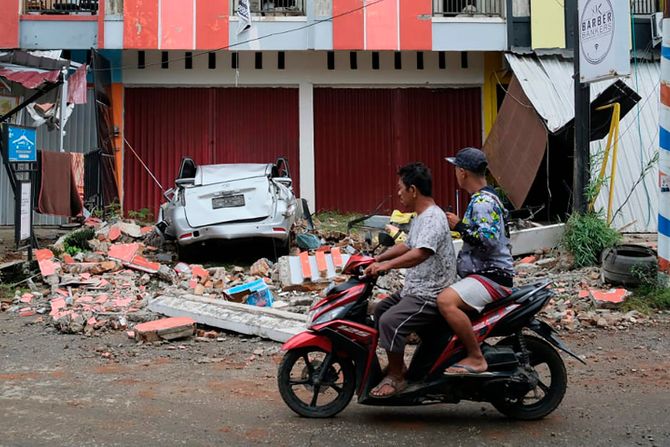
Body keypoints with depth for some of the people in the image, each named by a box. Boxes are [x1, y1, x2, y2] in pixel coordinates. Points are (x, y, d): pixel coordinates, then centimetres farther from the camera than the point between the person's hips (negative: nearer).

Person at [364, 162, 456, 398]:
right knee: (380, 310, 18)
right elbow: (406, 246, 27)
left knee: (390, 322, -26)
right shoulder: (420, 217, 16)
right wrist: (376, 260, 18)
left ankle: (396, 378, -10)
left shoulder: (433, 218, -19)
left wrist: (386, 265, -39)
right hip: (414, 290, 11)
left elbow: (420, 254, -34)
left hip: (431, 295, -11)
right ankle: (396, 365, 26)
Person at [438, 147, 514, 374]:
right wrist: (459, 224, 28)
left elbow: (488, 239, -28)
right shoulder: (485, 197, 18)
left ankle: (476, 358, -25)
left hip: (491, 277, -12)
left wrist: (459, 226, -19)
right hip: (482, 273, 12)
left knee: (445, 301, -32)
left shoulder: (482, 201, -16)